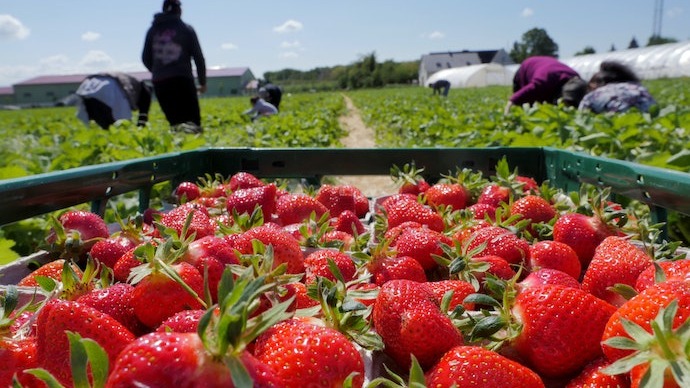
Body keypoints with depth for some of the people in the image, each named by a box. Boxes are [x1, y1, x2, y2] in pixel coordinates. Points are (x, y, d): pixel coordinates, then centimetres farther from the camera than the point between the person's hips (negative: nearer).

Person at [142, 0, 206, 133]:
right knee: (194, 121, 1)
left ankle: (178, 126, -22)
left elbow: (146, 59, 14)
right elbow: (198, 57, 3)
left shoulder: (153, 30, 13)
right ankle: (191, 126, -35)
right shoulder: (186, 29, 5)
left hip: (160, 82, 3)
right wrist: (203, 82, 12)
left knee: (174, 119, 12)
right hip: (183, 80, -3)